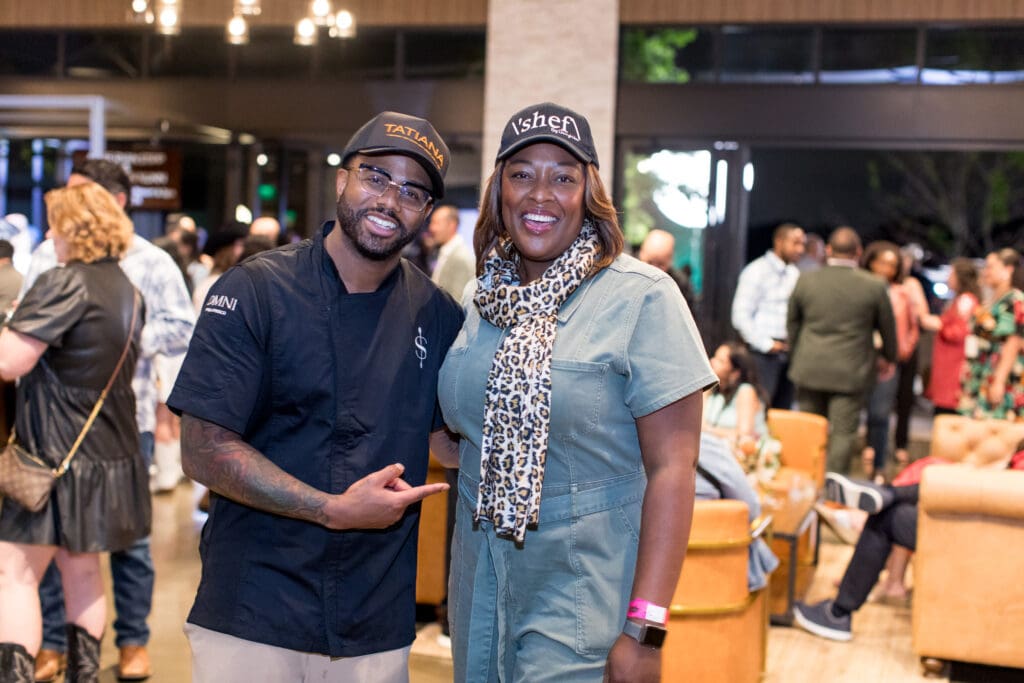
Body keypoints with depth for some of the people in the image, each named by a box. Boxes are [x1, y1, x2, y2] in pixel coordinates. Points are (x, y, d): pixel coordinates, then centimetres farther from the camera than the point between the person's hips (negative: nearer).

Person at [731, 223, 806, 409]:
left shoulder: (794, 274, 13)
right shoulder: (757, 271, -7)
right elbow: (741, 316, -11)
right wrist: (766, 345, -11)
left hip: (787, 352, 6)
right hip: (763, 353, -6)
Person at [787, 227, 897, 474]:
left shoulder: (806, 280, -1)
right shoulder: (874, 286, -7)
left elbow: (792, 323, 10)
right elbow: (888, 328, 6)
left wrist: (796, 357, 24)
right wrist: (888, 357, 24)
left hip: (809, 370, 3)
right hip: (851, 372, -2)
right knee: (843, 433, 2)